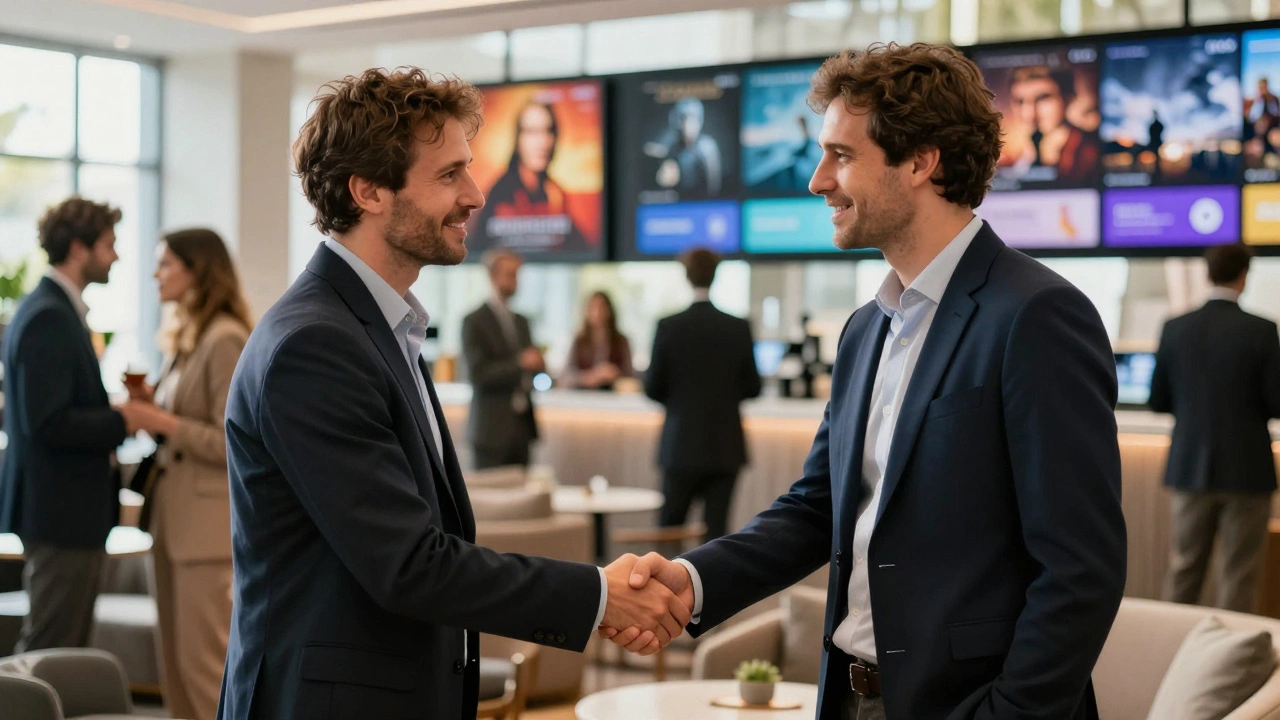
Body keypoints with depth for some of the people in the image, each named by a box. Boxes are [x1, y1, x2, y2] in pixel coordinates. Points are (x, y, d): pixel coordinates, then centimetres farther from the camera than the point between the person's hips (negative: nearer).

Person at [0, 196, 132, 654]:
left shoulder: (57, 310, 15)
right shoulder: (49, 317, -17)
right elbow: (48, 423, -23)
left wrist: (114, 414, 7)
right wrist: (122, 423, -15)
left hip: (70, 511, 10)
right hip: (62, 512, -10)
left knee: (67, 649, 16)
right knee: (50, 652, -3)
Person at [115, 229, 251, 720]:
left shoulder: (226, 340, -14)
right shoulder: (185, 338, 14)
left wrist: (163, 422, -17)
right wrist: (150, 406, 3)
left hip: (205, 520, -9)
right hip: (172, 514, 9)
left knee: (203, 660, -4)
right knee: (174, 658, 13)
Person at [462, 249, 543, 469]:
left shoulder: (521, 321, 17)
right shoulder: (474, 321, -5)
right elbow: (477, 374, -13)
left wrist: (535, 364, -2)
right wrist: (519, 363, -21)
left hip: (522, 425, 6)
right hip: (493, 427, -6)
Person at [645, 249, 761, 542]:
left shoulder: (669, 327, -9)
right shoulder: (739, 328, -4)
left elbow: (652, 388, -4)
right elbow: (752, 388, 3)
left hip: (681, 444, -1)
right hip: (724, 447, 1)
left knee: (669, 525, 11)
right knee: (716, 526, 4)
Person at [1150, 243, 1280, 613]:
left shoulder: (1176, 328, -2)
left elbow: (1158, 401, 3)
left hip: (1190, 467, 3)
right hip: (1246, 471, -3)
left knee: (1184, 570, 13)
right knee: (1238, 578, 4)